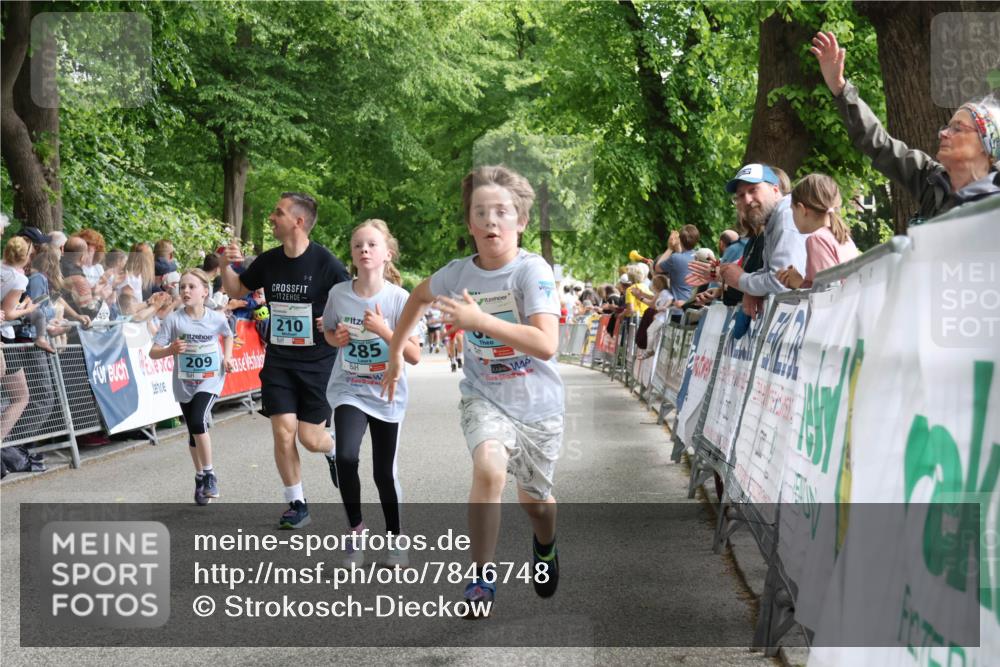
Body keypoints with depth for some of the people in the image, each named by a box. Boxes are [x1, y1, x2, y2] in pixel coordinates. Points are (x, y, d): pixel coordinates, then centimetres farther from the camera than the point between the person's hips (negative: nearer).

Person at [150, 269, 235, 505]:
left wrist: (227, 357, 0)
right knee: (194, 433, 12)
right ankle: (200, 478, 32)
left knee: (198, 422, -24)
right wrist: (170, 349, -33)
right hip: (184, 383, 2)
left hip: (210, 380, -2)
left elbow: (228, 335, 16)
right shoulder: (173, 319, -12)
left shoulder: (216, 318, -8)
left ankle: (209, 474, -6)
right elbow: (153, 353, -14)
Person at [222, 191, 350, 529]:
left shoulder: (326, 263, -11)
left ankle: (334, 450, 36)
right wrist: (228, 266, -1)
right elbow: (236, 290, 18)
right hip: (279, 359, 3)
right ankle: (296, 504, 10)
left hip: (318, 361, -3)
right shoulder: (268, 261, 3)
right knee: (283, 431, -6)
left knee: (310, 438, -3)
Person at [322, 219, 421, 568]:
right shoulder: (338, 293, -6)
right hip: (348, 390, 1)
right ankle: (355, 529, 2)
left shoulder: (399, 298, -13)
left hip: (387, 395, -1)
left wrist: (382, 330, -24)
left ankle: (394, 539, 28)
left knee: (384, 473, 6)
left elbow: (415, 355, -13)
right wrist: (337, 338, -9)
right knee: (346, 458, -21)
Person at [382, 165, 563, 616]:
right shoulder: (457, 273, -10)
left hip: (538, 404, -1)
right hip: (484, 396, 1)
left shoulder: (533, 270, -22)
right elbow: (419, 296, 14)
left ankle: (545, 545, 53)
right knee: (490, 469, -29)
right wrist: (395, 352, 16)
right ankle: (481, 578, -13)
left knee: (534, 501, 15)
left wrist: (480, 320, -38)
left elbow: (547, 344, -34)